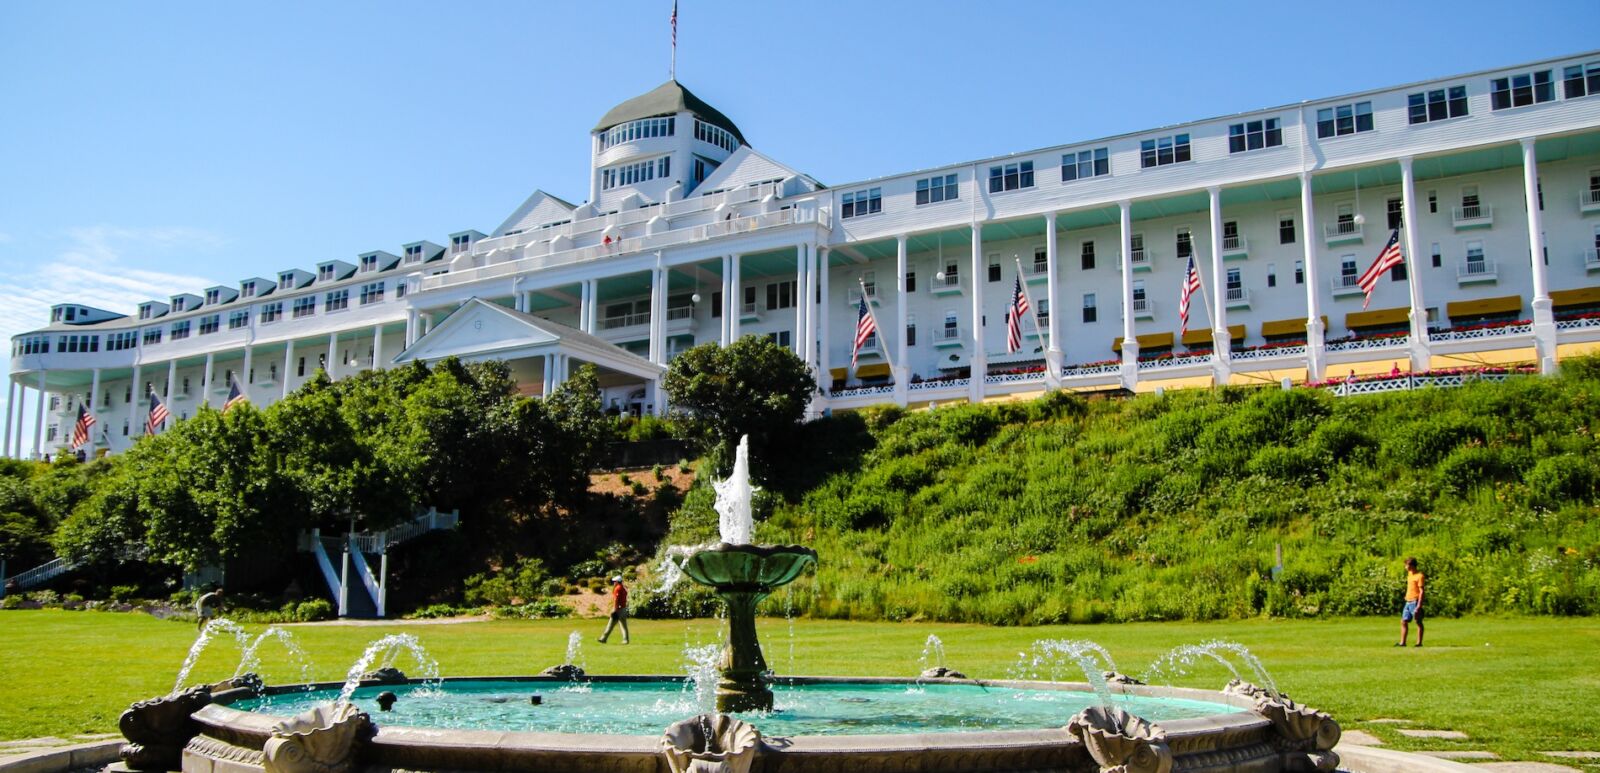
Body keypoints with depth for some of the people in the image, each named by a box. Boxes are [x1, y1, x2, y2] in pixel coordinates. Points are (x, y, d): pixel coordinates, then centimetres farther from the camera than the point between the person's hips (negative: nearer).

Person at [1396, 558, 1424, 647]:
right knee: (1403, 622, 6)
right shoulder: (1409, 574, 13)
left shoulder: (1419, 576, -12)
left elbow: (1421, 591, -16)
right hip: (1408, 602, 9)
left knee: (1418, 622, -1)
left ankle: (1419, 642, 3)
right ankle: (1402, 642, 8)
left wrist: (1419, 605, -21)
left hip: (1415, 602, -9)